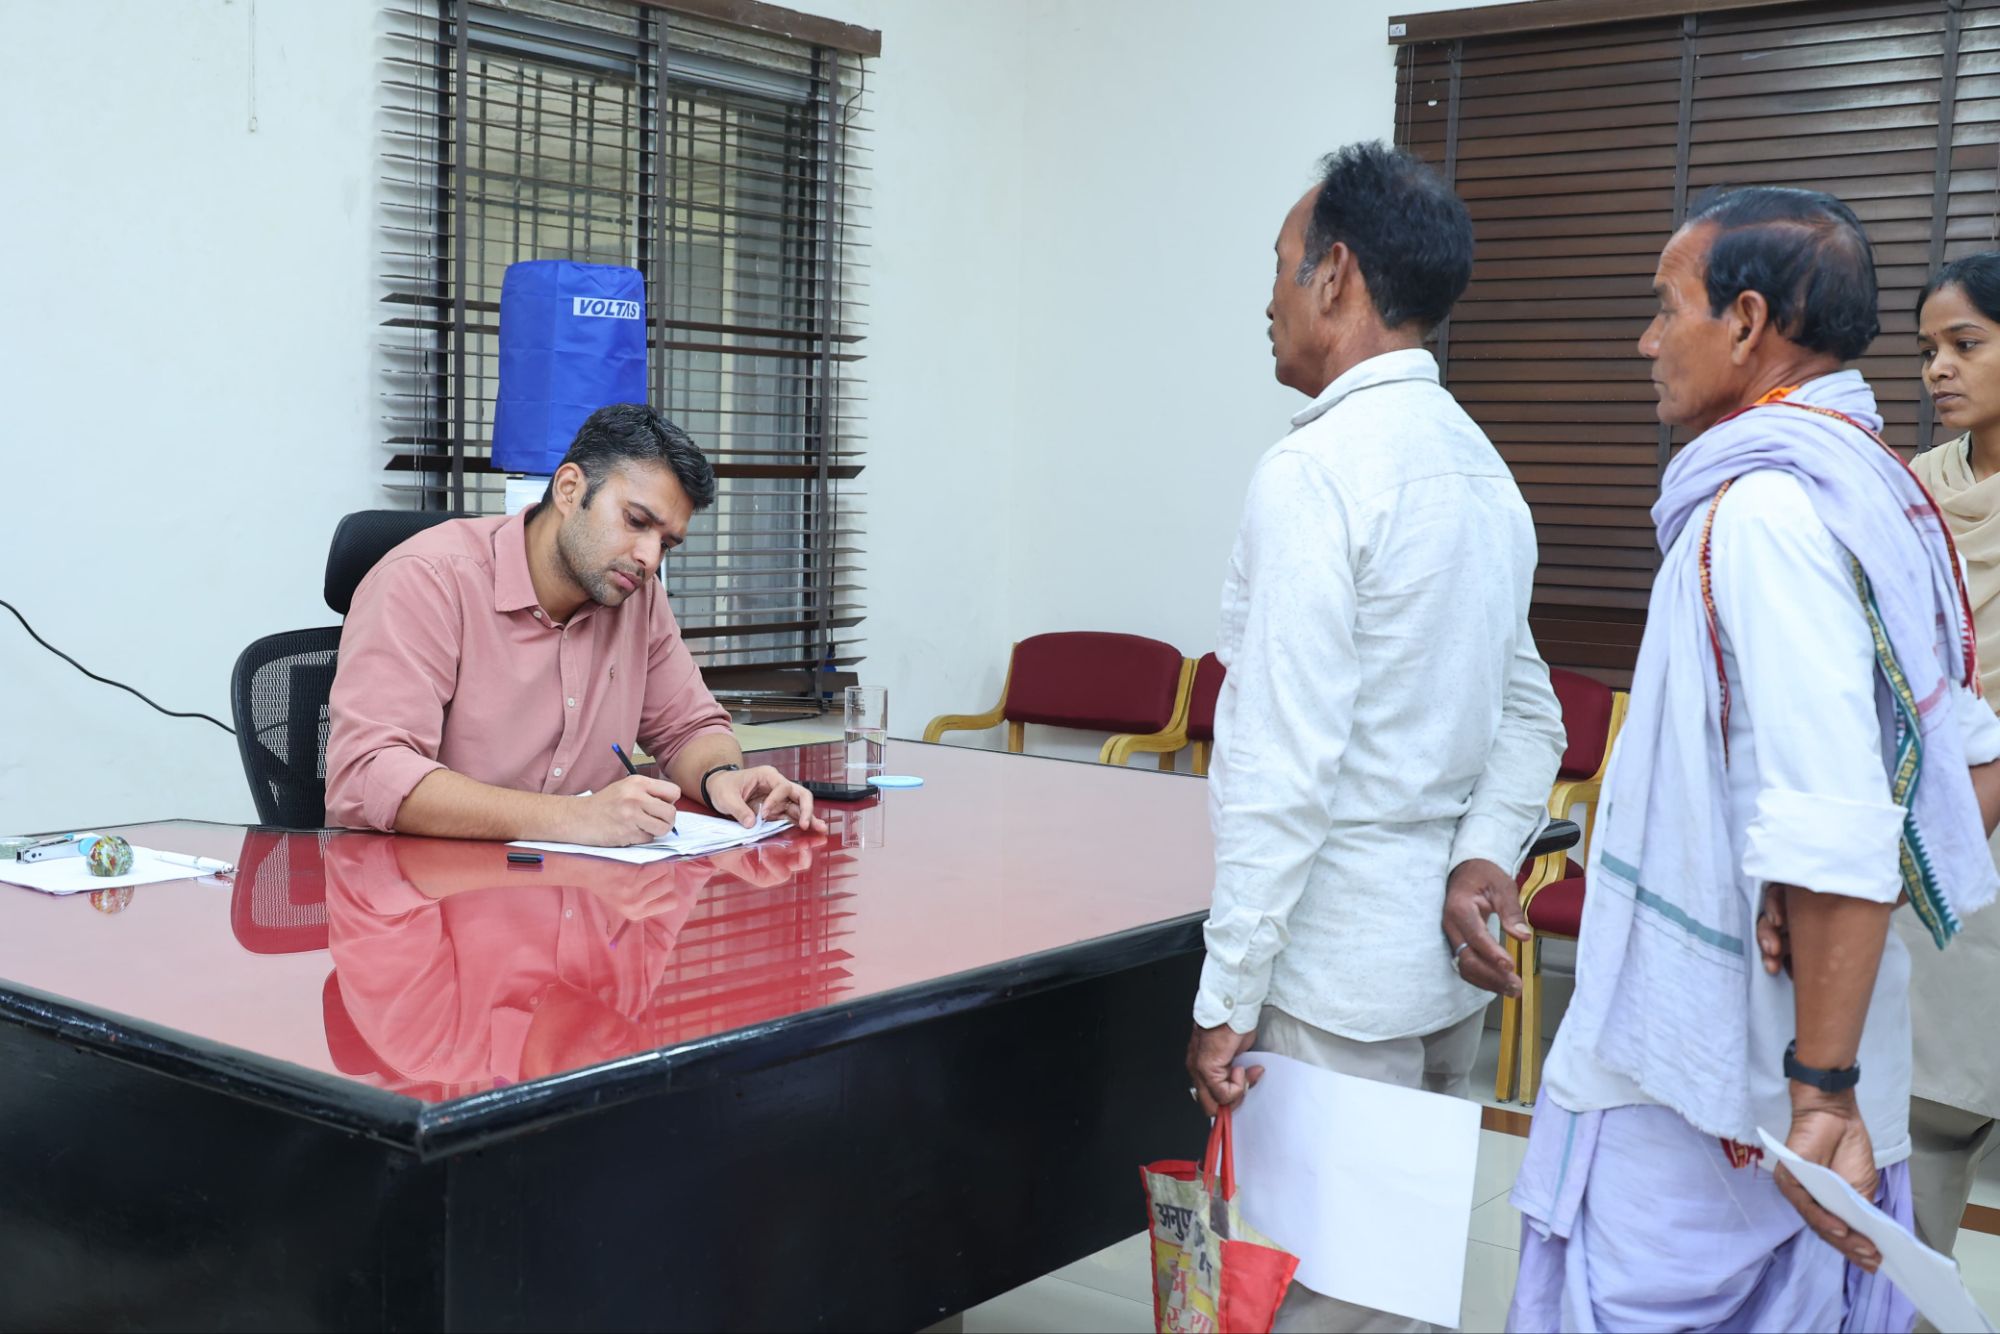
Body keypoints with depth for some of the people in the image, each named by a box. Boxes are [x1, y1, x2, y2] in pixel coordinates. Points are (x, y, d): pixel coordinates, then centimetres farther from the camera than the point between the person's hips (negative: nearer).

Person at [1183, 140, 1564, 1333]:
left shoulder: (1316, 470, -16)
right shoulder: (1481, 467, 11)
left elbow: (1283, 767, -20)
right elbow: (1531, 718, 15)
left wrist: (1227, 999, -15)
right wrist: (1485, 856, 0)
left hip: (1338, 968, -9)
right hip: (1449, 962, 9)